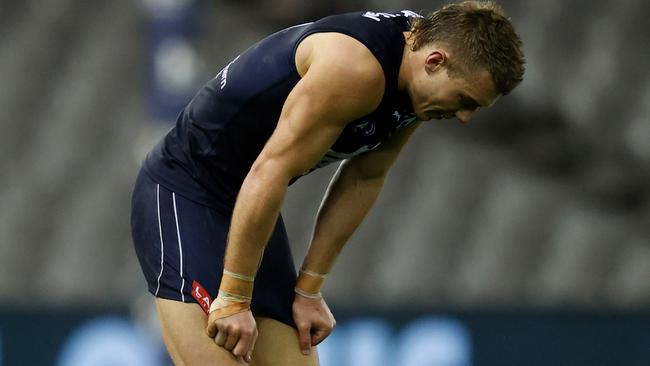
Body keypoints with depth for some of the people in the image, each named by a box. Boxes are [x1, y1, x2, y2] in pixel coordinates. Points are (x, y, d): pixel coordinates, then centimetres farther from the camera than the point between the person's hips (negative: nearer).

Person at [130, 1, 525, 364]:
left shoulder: (415, 81, -1)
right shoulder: (356, 68, -29)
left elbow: (363, 180, 10)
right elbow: (269, 172, -28)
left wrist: (309, 289, 8)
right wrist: (233, 299, -24)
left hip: (248, 206, 9)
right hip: (181, 194, -9)